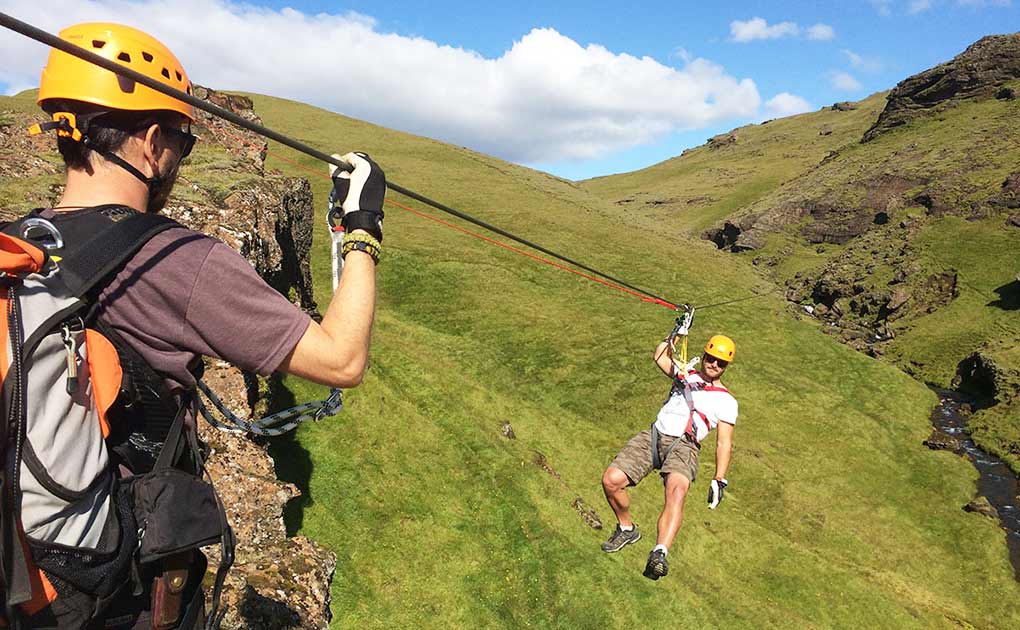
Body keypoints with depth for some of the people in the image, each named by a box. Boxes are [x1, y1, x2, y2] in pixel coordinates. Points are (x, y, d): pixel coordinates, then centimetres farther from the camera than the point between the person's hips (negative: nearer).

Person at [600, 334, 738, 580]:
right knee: (611, 480, -14)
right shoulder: (685, 373, 25)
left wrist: (719, 481, -4)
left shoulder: (726, 401, 13)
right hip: (652, 436, 3)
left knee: (677, 491, -36)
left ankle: (659, 553, -49)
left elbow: (724, 443, 6)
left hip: (683, 446, -3)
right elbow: (659, 356, 22)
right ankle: (626, 529, 12)